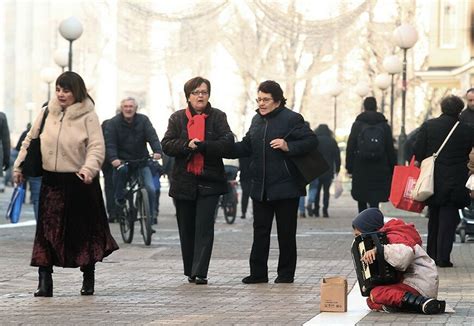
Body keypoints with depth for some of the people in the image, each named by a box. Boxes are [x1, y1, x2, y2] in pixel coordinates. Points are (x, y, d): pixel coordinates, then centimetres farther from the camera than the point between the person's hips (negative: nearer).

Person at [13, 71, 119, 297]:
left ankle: (88, 279, 23)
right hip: (51, 181, 3)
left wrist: (89, 168, -28)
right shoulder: (47, 113, 6)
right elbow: (30, 140, 15)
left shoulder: (88, 116, -5)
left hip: (79, 181, -3)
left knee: (85, 230, 7)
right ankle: (44, 281, -2)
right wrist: (19, 166, 12)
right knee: (47, 230, -4)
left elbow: (97, 147, -12)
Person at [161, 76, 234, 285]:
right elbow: (167, 145, -2)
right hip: (183, 181, 2)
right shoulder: (177, 118, 8)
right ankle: (190, 271, 19)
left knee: (204, 227, -9)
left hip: (209, 181, -2)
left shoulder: (218, 117, 4)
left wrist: (201, 146, -20)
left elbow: (227, 142, -9)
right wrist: (187, 145, -20)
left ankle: (200, 272, -11)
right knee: (186, 229, 8)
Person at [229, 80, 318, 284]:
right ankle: (258, 273, 12)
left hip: (285, 188, -6)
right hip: (260, 189, 6)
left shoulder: (292, 119, -7)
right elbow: (246, 147, 18)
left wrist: (288, 147, -22)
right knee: (260, 231, 7)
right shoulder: (257, 120, 14)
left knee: (286, 233, 3)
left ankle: (286, 273, 11)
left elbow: (311, 141, -11)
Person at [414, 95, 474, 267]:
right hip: (455, 184, -2)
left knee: (434, 219, 17)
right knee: (448, 220, 1)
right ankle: (443, 258, -5)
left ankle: (431, 255, 23)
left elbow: (418, 154, -2)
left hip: (432, 181, 2)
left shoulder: (428, 126, -2)